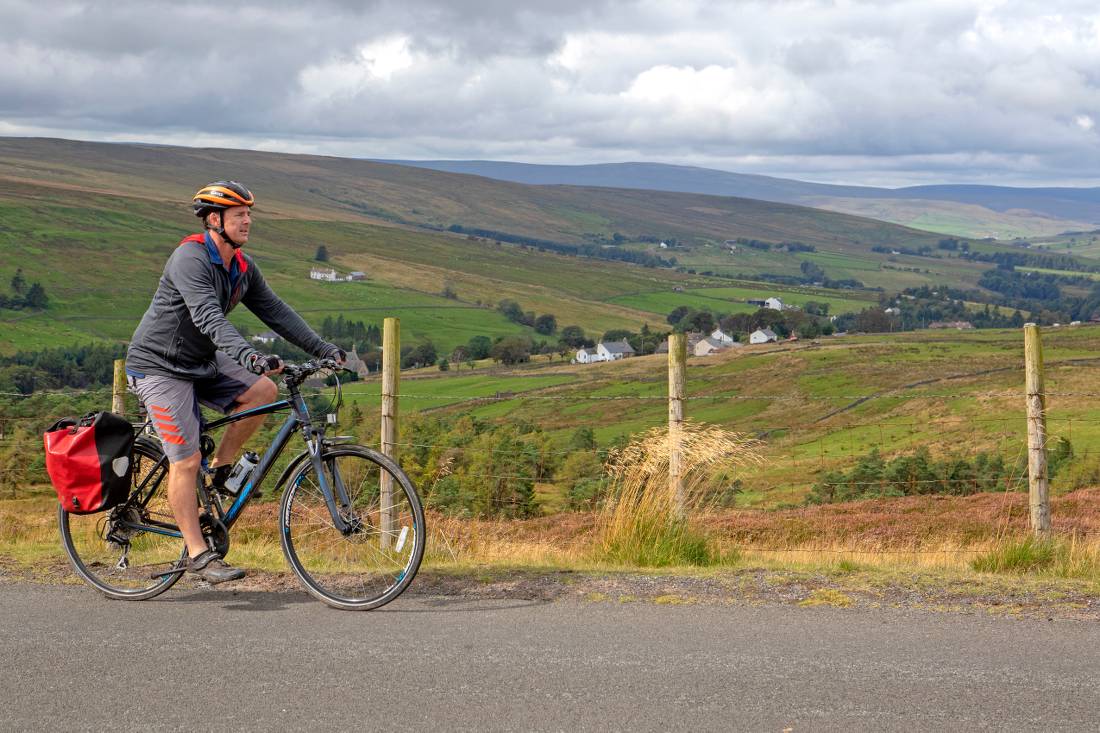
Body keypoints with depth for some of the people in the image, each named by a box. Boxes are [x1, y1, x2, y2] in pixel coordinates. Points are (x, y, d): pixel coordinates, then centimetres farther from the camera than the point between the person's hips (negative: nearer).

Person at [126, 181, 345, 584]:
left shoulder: (243, 267, 3)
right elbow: (209, 317, -37)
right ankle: (198, 555, -3)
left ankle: (219, 470, 2)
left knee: (264, 390, -14)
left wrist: (322, 348, -6)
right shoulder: (190, 259, -24)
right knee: (186, 459, -11)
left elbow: (275, 310, 4)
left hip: (202, 362, 8)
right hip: (159, 367, -8)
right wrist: (250, 357, -49)